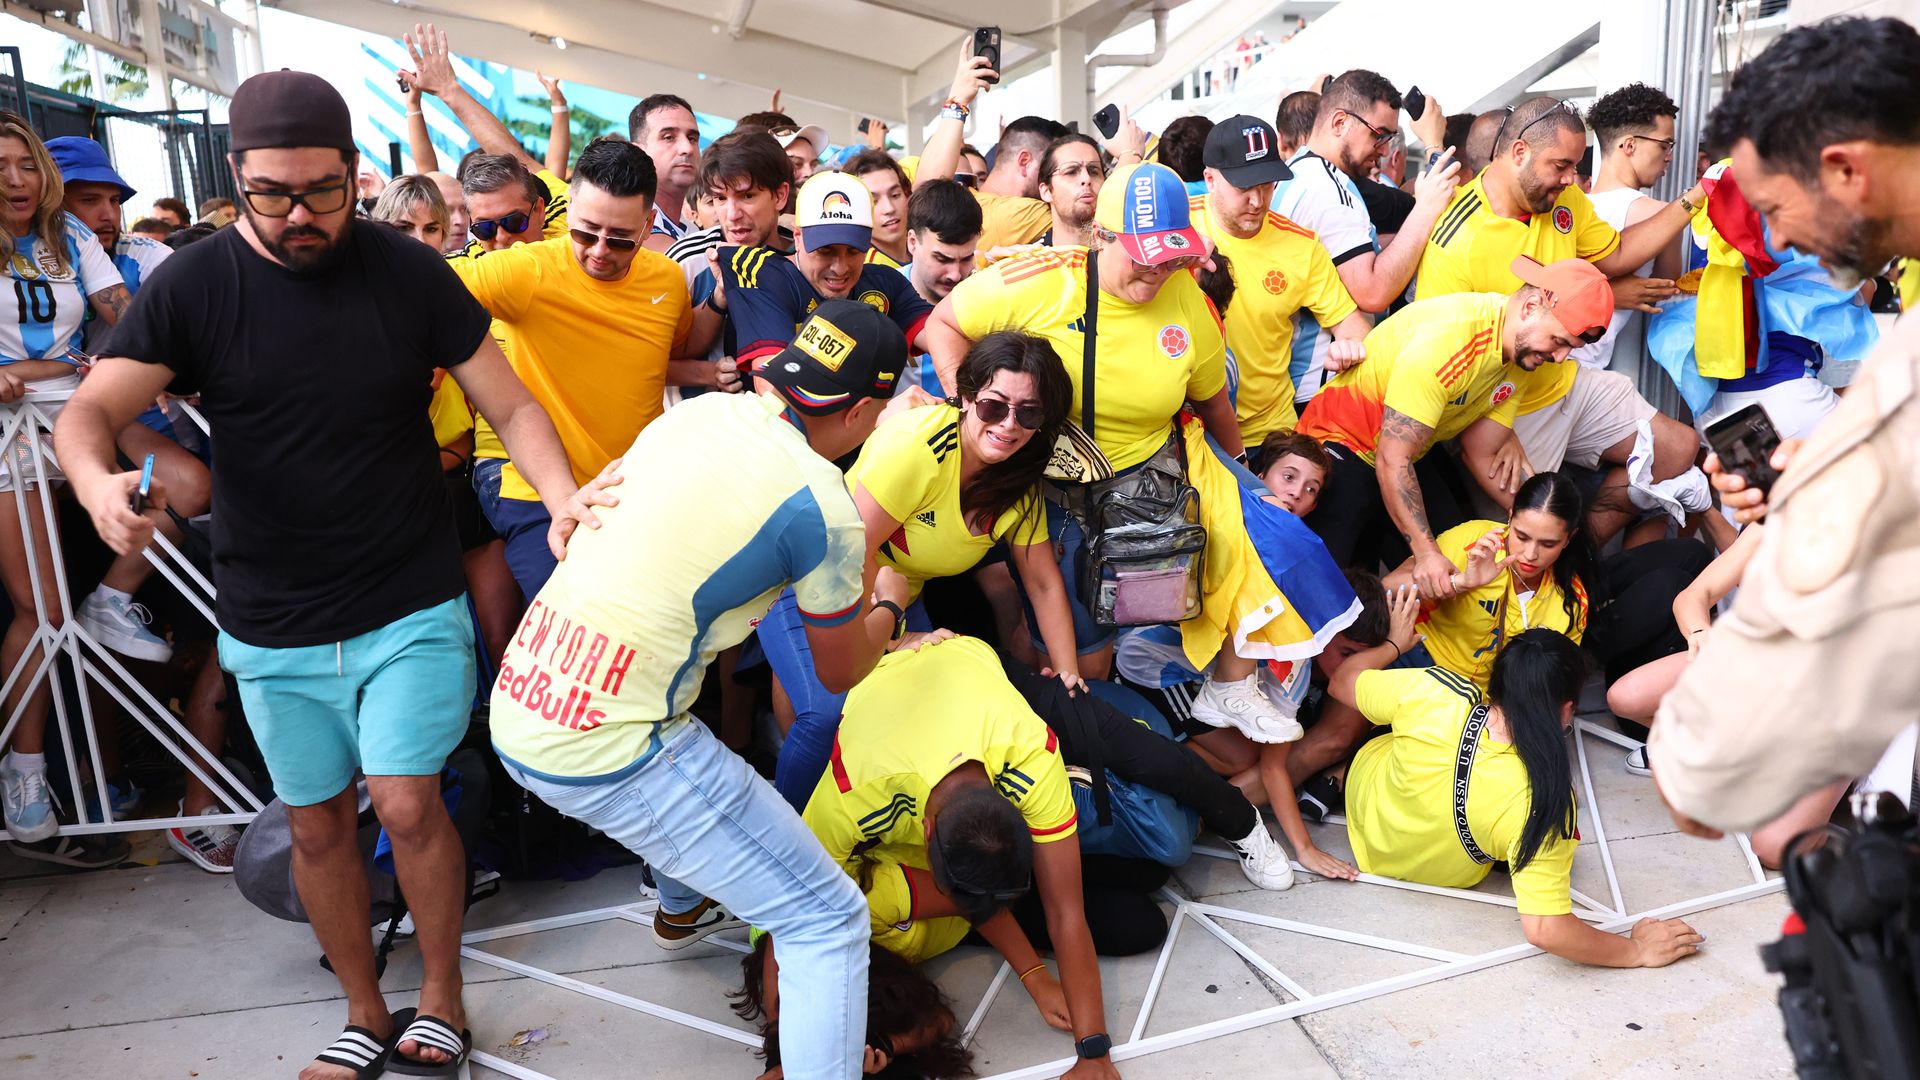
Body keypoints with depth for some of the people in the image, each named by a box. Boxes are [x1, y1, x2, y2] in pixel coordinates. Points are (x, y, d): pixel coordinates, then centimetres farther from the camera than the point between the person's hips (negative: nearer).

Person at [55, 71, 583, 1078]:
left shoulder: (410, 273, -6)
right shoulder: (192, 286, -4)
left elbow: (511, 406, -6)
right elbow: (89, 410, -12)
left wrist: (565, 499, -25)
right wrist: (97, 482, -37)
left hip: (410, 607, -2)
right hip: (273, 625, 2)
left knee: (407, 805, -8)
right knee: (317, 822, 12)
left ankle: (441, 994, 18)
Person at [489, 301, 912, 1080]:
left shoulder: (698, 410, 5)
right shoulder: (821, 504, -14)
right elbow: (842, 672, 2)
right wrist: (886, 603, 23)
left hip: (515, 709, 9)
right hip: (608, 757, -8)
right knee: (827, 919, 1)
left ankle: (682, 909, 62)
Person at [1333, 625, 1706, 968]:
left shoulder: (1434, 693, -38)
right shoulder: (1546, 801, -41)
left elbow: (1342, 682, -17)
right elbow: (1546, 931, -40)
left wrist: (1394, 644, 3)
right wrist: (1637, 950, -24)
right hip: (1447, 876, -1)